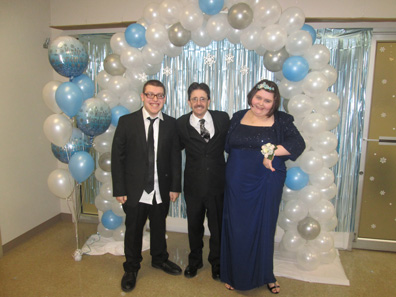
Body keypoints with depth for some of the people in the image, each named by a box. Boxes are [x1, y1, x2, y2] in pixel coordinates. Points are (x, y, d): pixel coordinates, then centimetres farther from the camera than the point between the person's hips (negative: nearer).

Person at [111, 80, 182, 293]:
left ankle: (159, 259, 46)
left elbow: (175, 157, 1)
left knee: (159, 227, 20)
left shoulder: (171, 124, -1)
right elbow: (117, 157, -6)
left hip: (161, 190, 2)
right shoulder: (126, 121, -7)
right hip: (135, 190, -1)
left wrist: (175, 186, -1)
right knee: (133, 230, 14)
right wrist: (119, 189, -9)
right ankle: (131, 269, 38)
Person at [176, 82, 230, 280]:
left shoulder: (223, 118, -4)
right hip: (194, 185, 0)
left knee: (217, 226, 15)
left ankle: (216, 263, 39)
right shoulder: (181, 123, -5)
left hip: (217, 183, 0)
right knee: (194, 226, 18)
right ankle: (194, 261, 42)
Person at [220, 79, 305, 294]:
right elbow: (228, 146, 10)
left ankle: (265, 275, 35)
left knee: (263, 228, 12)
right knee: (236, 229, 9)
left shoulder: (281, 121, -2)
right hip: (237, 183, 2)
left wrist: (271, 152, -23)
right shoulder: (238, 117, 5)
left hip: (266, 184, -1)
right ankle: (235, 274, 31)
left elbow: (298, 144, -14)